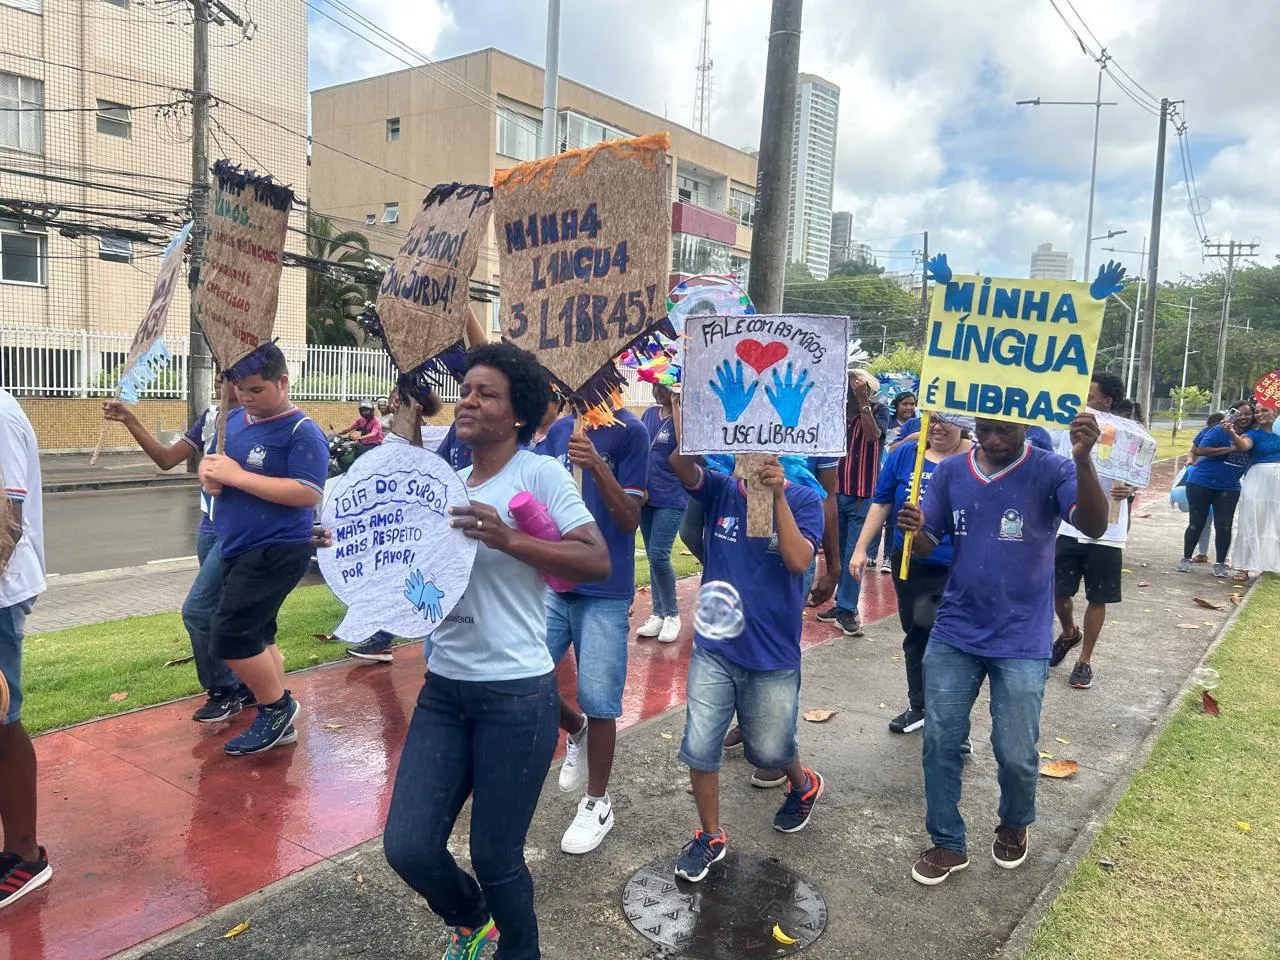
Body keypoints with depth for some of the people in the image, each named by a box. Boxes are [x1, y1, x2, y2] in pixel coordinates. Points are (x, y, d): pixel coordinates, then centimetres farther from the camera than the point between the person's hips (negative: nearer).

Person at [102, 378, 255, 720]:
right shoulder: (211, 416, 9)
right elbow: (167, 459, 10)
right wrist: (130, 421, 3)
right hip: (209, 528, 8)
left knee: (196, 611, -8)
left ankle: (224, 691, 10)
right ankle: (246, 685, 30)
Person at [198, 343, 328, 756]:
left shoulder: (301, 431, -15)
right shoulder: (235, 420, 8)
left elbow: (309, 493, -24)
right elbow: (211, 465, 19)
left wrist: (237, 475, -23)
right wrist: (210, 475, -7)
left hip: (277, 551, -9)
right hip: (238, 550, 9)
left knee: (231, 635, -11)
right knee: (256, 636, 14)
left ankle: (277, 707, 10)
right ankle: (277, 721, 26)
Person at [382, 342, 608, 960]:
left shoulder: (540, 474, -9)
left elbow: (599, 561, -18)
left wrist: (507, 539, -26)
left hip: (516, 695, -6)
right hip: (443, 689, 6)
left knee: (495, 857, 5)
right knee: (407, 847, 3)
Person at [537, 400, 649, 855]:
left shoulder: (630, 432, -9)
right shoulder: (559, 430, 6)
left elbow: (630, 518, -13)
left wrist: (597, 467, -27)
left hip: (605, 591, -5)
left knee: (598, 700, -1)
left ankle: (597, 803, 21)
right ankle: (576, 730, 33)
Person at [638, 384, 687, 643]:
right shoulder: (649, 414, 10)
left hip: (671, 499, -6)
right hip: (646, 496, 6)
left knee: (658, 555, -13)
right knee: (653, 556, 10)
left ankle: (672, 614, 5)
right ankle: (659, 614, 21)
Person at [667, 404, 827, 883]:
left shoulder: (802, 499, -8)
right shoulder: (721, 489, -4)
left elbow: (798, 560, -24)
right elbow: (680, 462, -23)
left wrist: (778, 493, -30)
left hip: (773, 655, -2)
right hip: (714, 648, 2)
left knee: (768, 751, 15)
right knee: (699, 748, 3)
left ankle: (804, 784, 49)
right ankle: (710, 835, 27)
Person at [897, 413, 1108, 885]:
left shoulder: (1051, 472, -10)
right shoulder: (950, 472, -1)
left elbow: (1094, 527, -26)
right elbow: (927, 546, 3)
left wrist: (1083, 460, -43)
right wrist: (913, 530, -22)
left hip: (1021, 640, -3)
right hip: (953, 634, 3)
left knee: (1016, 753, 4)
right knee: (940, 742, 6)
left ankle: (1014, 825, 36)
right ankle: (947, 843, 24)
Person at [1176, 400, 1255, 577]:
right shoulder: (1219, 430, -13)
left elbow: (1251, 458, 16)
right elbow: (1200, 450, -21)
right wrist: (1230, 449, -23)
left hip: (1229, 488, 4)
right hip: (1201, 483, -4)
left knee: (1224, 526, 1)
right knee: (1196, 523, 4)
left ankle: (1220, 564, 14)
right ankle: (1186, 558, 19)